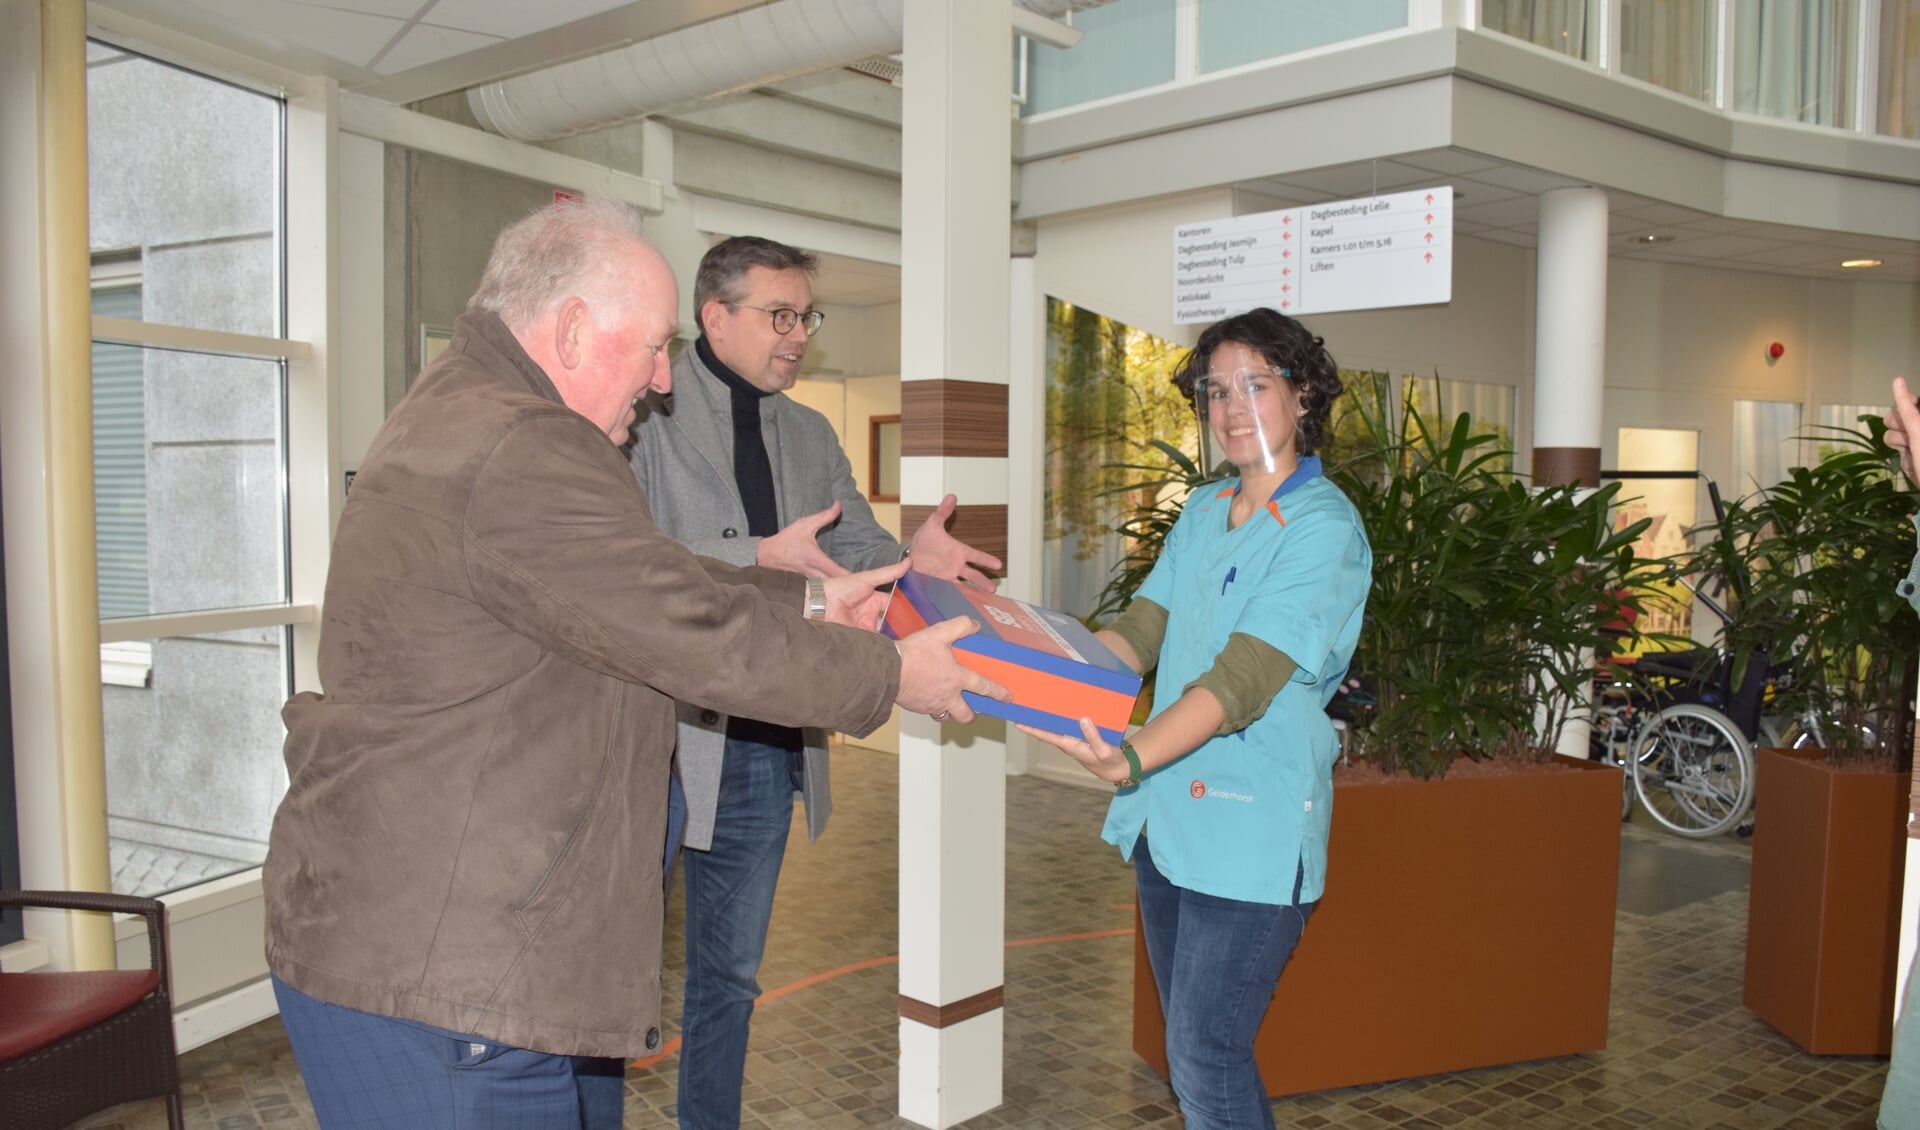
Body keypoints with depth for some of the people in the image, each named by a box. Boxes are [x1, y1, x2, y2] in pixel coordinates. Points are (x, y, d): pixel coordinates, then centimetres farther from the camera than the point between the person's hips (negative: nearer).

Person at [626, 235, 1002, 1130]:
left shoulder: (810, 436, 14)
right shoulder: (647, 416, -8)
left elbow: (860, 551, 9)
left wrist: (915, 558, -12)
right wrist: (760, 554, -27)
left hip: (767, 744, 6)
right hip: (658, 731, -6)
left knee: (729, 971, 18)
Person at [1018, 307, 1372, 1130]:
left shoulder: (1323, 527, -13)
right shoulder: (1203, 512, 11)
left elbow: (1241, 682, -24)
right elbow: (1137, 635, 8)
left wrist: (1133, 758, -38)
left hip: (1252, 828, -7)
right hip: (1168, 814, 7)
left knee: (1205, 1057, -5)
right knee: (1191, 1046, 17)